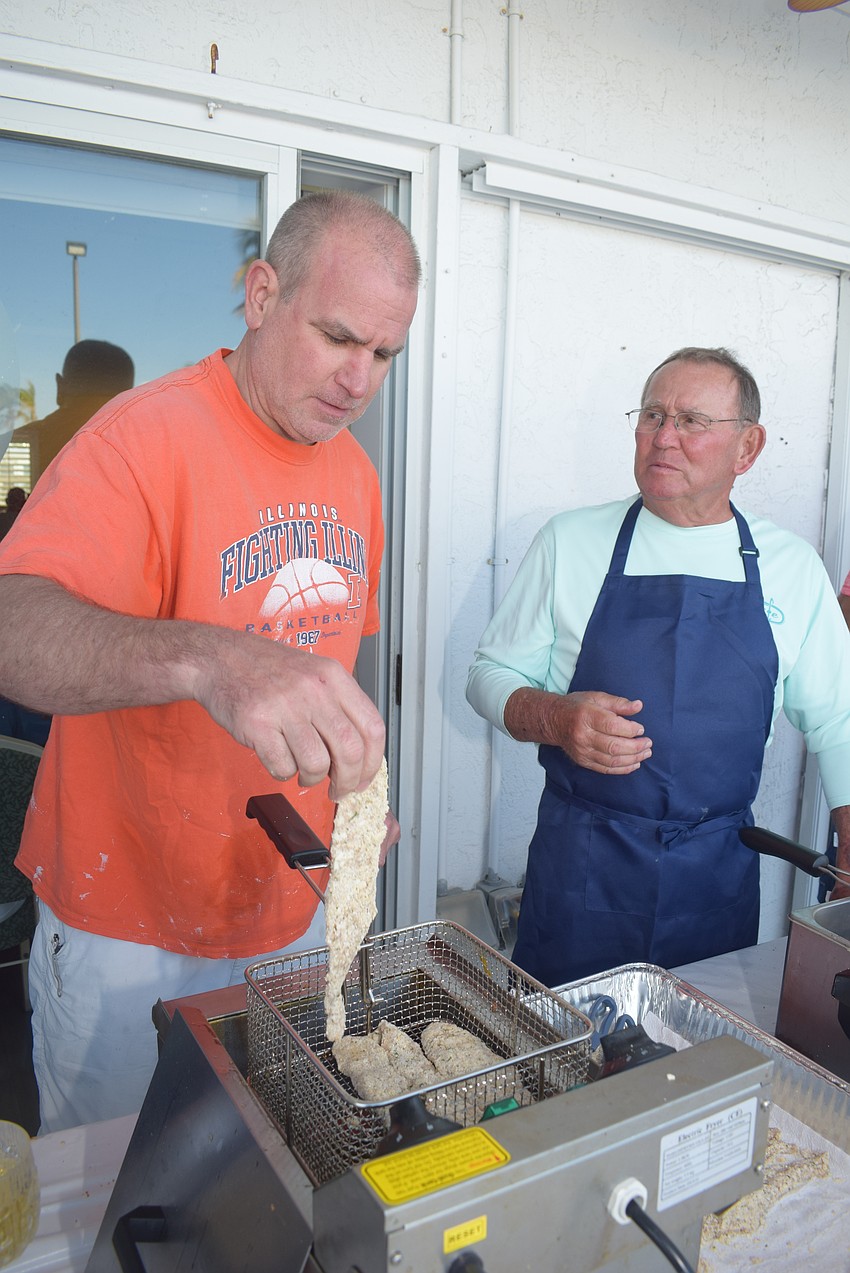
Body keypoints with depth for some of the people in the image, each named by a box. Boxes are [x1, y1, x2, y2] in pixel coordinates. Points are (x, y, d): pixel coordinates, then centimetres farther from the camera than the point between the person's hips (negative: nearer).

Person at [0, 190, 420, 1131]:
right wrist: (207, 659, -50)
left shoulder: (353, 472, 5)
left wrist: (354, 784, 4)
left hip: (291, 915, 6)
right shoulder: (148, 437, -18)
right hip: (130, 933, -5)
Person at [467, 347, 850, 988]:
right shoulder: (570, 541, -2)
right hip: (582, 863, -1)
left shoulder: (793, 566, 3)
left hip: (721, 872, 2)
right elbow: (492, 673, 2)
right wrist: (555, 718, -18)